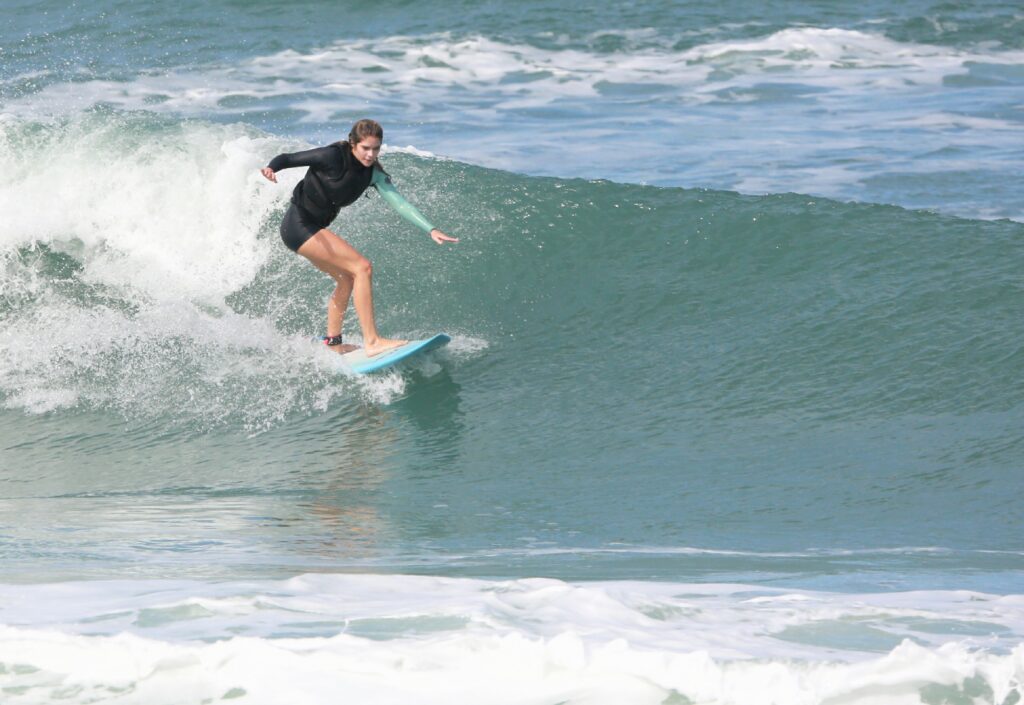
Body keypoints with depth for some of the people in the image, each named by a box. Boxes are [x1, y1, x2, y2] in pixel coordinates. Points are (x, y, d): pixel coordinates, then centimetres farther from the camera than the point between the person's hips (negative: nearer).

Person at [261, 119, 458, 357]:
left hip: (313, 229, 9)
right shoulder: (333, 157, -19)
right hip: (298, 224, -9)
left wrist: (431, 230, -15)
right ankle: (372, 342, -18)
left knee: (347, 279, 23)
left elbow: (399, 203, -5)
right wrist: (270, 169, -39)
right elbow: (287, 158, -17)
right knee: (362, 268, -16)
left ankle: (332, 343, 37)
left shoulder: (373, 174, 0)